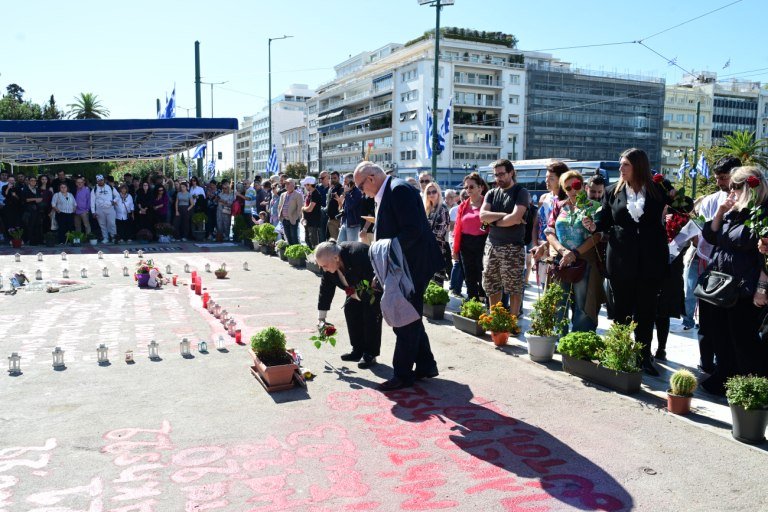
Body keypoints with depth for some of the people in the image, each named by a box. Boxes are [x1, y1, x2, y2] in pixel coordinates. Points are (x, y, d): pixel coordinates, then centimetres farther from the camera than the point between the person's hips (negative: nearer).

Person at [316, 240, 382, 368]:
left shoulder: (358, 254, -41)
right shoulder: (329, 262, -17)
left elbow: (371, 283, -34)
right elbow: (325, 289, -10)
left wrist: (358, 295, -23)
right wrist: (321, 317, -9)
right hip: (359, 285, 8)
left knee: (371, 313, -17)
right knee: (350, 308, 0)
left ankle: (370, 354, -7)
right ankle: (358, 350, 11)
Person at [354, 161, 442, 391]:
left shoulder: (399, 189, -17)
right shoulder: (385, 194, 13)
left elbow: (413, 229, -26)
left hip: (414, 265, -10)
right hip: (404, 266, 10)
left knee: (406, 321, -1)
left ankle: (402, 374, 10)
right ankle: (425, 365, 30)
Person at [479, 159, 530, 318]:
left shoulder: (521, 192, -3)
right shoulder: (491, 194, 13)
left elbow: (515, 217, -17)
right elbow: (482, 216, -3)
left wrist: (493, 220, -5)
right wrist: (504, 215, -13)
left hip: (513, 247, -5)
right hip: (491, 245, 6)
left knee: (514, 288, 0)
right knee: (491, 287, 11)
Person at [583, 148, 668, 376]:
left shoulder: (657, 190, 3)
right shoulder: (613, 192, 6)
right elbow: (605, 221, 5)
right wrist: (593, 225, -12)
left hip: (650, 260, -1)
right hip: (621, 260, 1)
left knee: (646, 310, 8)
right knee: (622, 310, 8)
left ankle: (644, 357, 18)